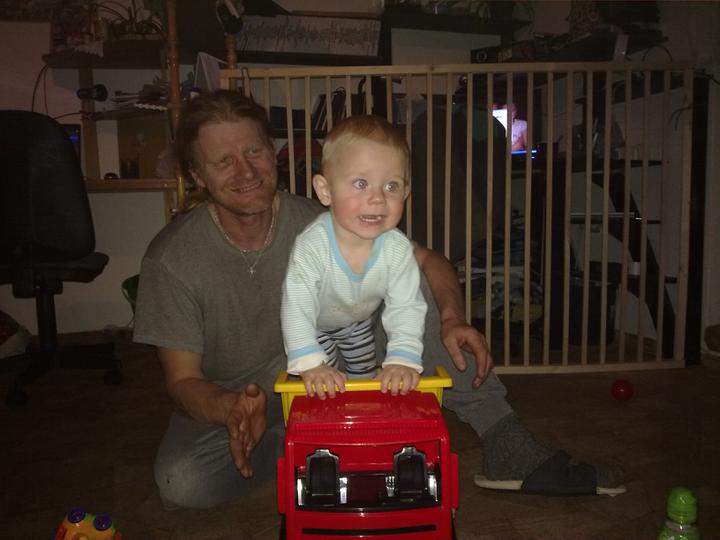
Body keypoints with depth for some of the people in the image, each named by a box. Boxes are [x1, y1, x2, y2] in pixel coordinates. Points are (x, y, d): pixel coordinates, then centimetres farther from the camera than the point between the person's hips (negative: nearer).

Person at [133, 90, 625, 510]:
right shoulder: (173, 259, -18)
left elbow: (429, 261, -9)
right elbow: (182, 379, -15)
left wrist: (451, 317, -29)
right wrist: (233, 408, -37)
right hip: (226, 398, 0)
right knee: (182, 483, -33)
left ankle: (509, 449, -15)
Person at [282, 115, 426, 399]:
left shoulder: (397, 248, -31)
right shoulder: (312, 245, -39)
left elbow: (406, 307, -26)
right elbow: (297, 308, -37)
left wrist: (403, 359, -37)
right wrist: (311, 364, -44)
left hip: (361, 322, 3)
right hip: (315, 326, -3)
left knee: (367, 377, 22)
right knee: (323, 394, 3)